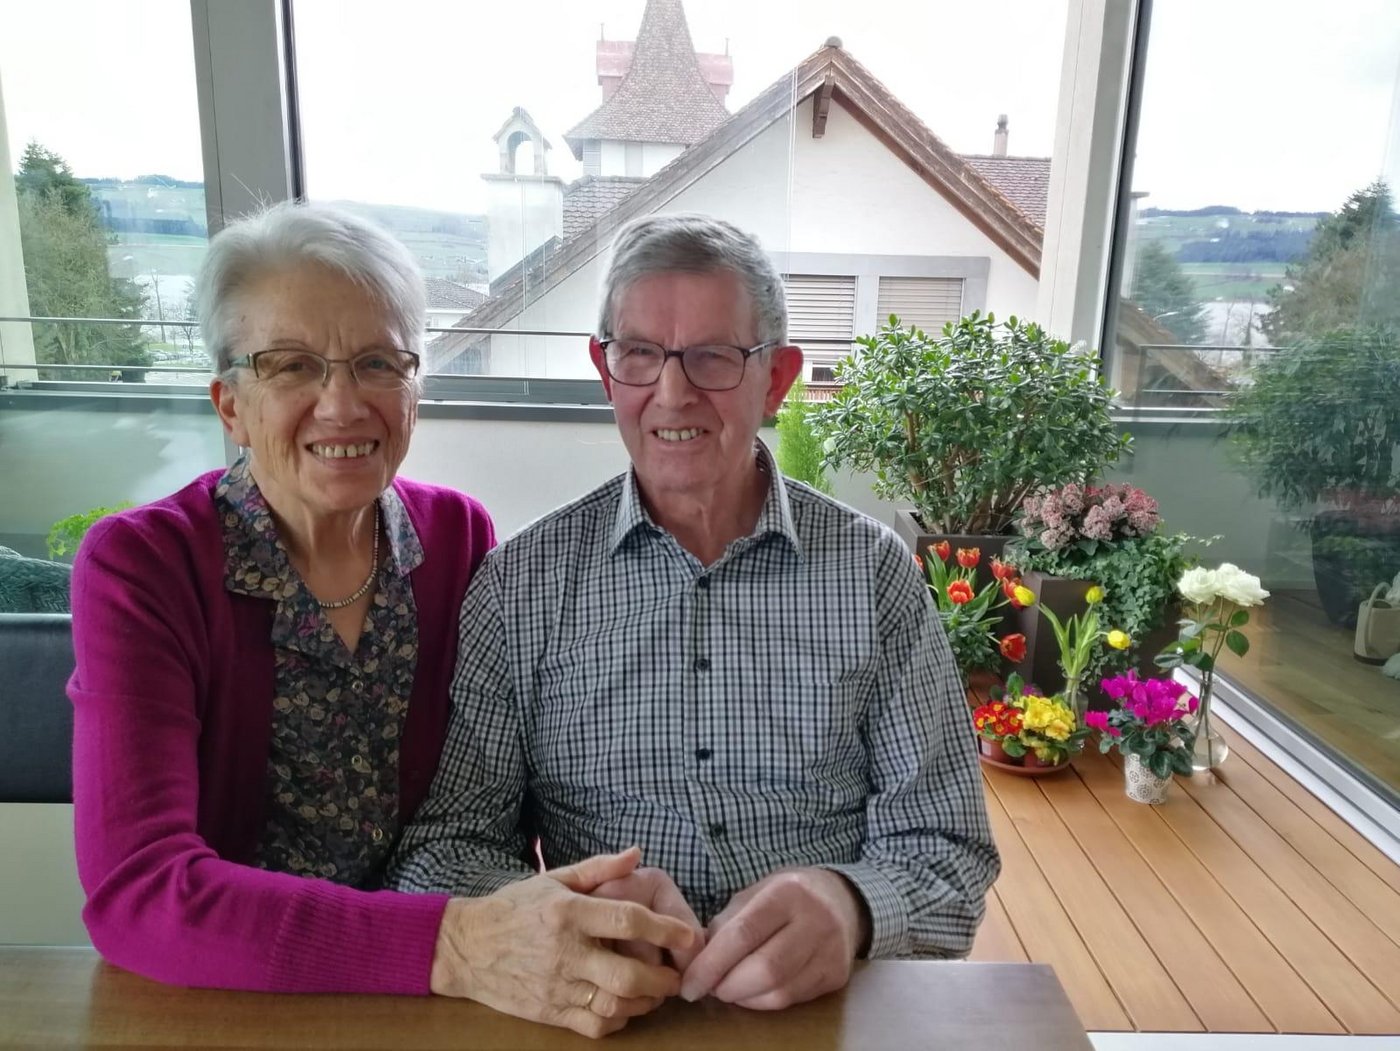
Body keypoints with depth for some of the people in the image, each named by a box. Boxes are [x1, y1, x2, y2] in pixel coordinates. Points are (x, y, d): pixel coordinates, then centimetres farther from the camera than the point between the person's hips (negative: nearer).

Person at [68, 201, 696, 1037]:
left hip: (424, 1000, 3)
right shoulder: (138, 567, -12)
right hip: (221, 996, -3)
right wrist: (455, 945, -33)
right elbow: (137, 893, -22)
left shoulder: (460, 537, -3)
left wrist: (530, 921, -19)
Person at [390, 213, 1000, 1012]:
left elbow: (948, 853, -1)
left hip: (826, 1007, 2)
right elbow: (442, 848, -3)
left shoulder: (875, 574, -2)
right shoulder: (521, 582, -2)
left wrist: (850, 906, -22)